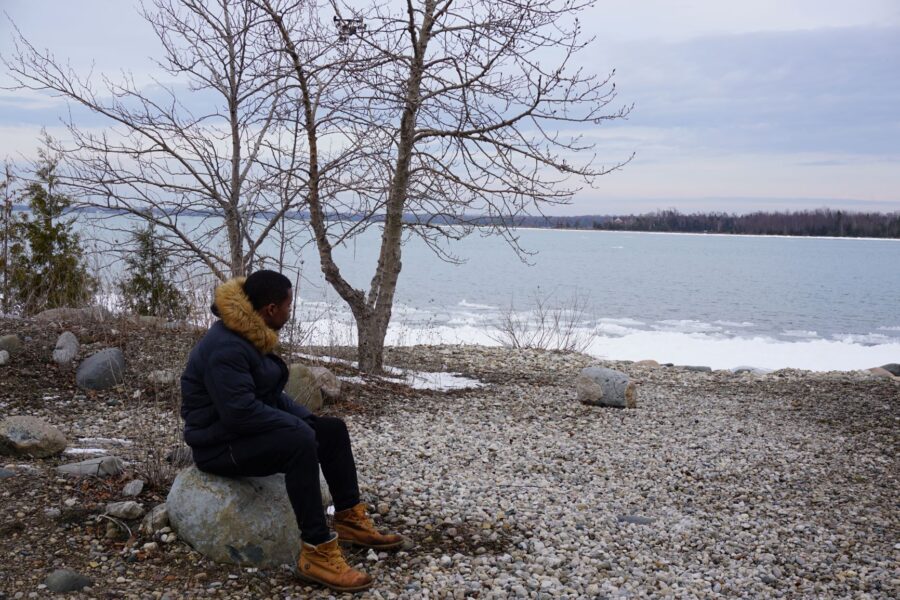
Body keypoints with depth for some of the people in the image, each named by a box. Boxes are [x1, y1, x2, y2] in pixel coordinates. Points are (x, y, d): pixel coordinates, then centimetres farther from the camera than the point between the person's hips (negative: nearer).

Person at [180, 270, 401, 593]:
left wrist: (309, 418, 2)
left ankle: (350, 520, 9)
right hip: (221, 444, -10)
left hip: (254, 430, 10)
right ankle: (316, 552, -30)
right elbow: (240, 411, -32)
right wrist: (299, 425, -24)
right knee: (300, 443, -33)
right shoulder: (225, 347, -25)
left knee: (333, 429, 3)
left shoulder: (252, 335, 8)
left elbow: (270, 394, 16)